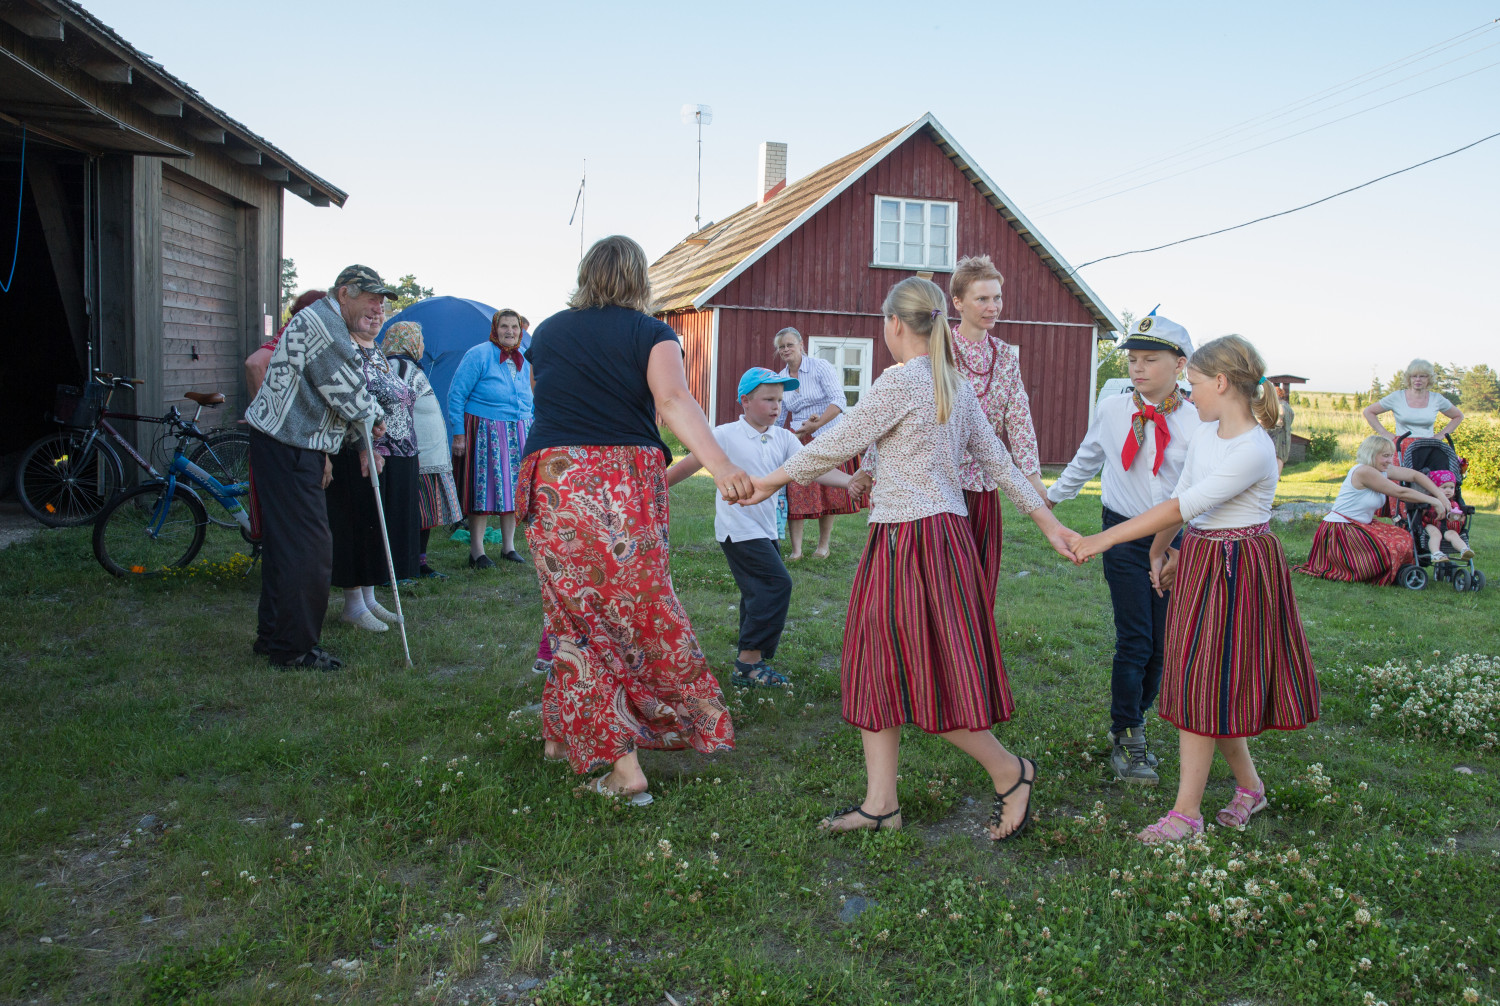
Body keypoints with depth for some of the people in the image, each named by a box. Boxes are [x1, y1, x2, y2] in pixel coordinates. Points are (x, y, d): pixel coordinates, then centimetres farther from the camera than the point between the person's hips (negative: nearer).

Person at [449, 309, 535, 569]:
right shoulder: (478, 355, -7)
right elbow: (456, 395, -8)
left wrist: (530, 428, 17)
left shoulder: (523, 360, 12)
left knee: (515, 487, 7)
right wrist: (458, 434, -12)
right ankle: (476, 552, 4)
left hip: (519, 432, 6)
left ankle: (508, 547, 19)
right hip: (485, 430, -6)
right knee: (483, 489, -4)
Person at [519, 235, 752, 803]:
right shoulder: (650, 334, 1)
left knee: (580, 613, 6)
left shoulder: (546, 333, 14)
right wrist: (721, 467, -27)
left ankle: (621, 762, 4)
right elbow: (672, 401, -16)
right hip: (627, 483, -2)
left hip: (553, 480, 3)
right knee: (638, 607, 15)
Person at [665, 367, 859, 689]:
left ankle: (750, 663, 23)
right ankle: (749, 662, -7)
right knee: (777, 584, -15)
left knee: (760, 595, 11)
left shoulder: (783, 439, 5)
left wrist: (852, 482, -19)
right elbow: (687, 466, -5)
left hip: (767, 530, 7)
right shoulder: (726, 435, -10)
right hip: (738, 528, -7)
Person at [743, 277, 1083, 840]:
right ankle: (880, 803, 15)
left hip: (911, 537, -10)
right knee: (877, 665, 11)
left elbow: (837, 446, -10)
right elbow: (999, 462, 14)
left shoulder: (900, 381, -13)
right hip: (945, 526, 10)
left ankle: (1010, 772, 17)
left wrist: (773, 479, 2)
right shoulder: (957, 386, 13)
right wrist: (1048, 522, 18)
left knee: (924, 675, 1)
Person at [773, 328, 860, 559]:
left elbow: (839, 401, -15)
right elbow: (780, 418, 17)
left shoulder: (820, 367, -7)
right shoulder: (781, 378, 8)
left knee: (829, 492, 3)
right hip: (798, 441, 3)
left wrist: (816, 425, -24)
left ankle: (823, 545, 18)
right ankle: (796, 550, -5)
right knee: (795, 493, -7)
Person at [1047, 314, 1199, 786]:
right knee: (1134, 640, -4)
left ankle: (1132, 724, 25)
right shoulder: (1111, 410, 0)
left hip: (1175, 539, 1)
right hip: (1125, 536, -1)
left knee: (1161, 643, 5)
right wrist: (1052, 496, 29)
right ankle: (1125, 740, 9)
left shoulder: (1196, 421, -5)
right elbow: (1085, 461, 18)